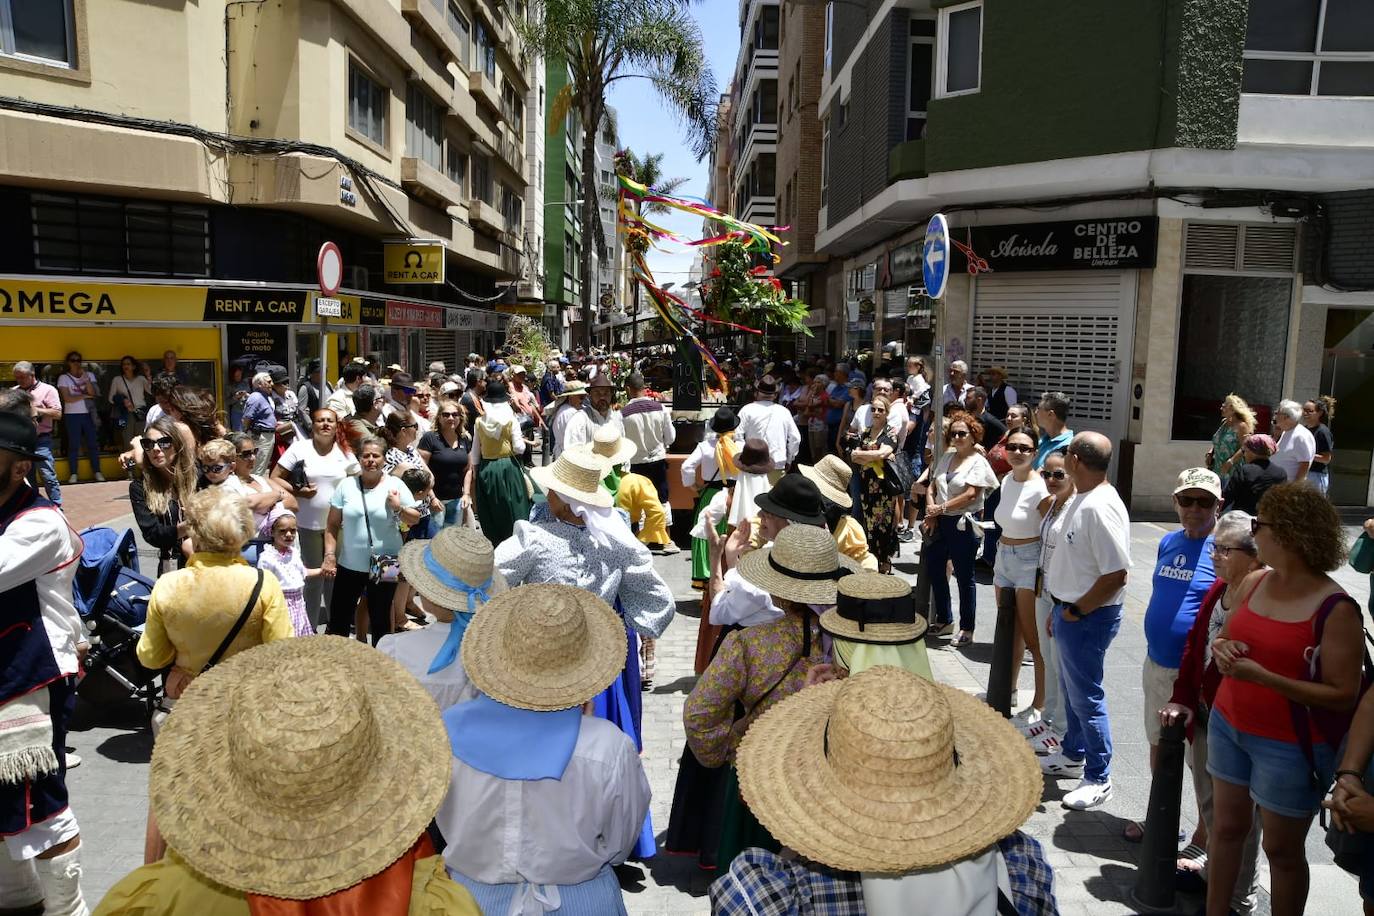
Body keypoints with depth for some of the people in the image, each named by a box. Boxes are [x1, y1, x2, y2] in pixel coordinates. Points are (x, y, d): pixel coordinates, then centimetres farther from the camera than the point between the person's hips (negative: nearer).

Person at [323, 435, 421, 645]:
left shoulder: (395, 485, -3)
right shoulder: (346, 486, 0)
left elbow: (415, 519, 1)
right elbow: (332, 525, 4)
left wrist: (398, 508, -17)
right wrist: (329, 555, -3)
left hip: (384, 567, -1)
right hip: (349, 565, 2)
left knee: (380, 619, 11)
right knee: (338, 619, 8)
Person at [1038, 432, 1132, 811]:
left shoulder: (1101, 507, -25)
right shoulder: (1081, 498, 6)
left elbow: (1116, 574, -27)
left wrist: (1075, 611, -18)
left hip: (1088, 617, -10)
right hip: (1069, 611, 10)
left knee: (1086, 698, 3)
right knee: (1072, 690, 22)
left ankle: (1098, 778, 18)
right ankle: (1072, 756, 40)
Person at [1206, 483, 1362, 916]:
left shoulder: (1336, 609, -19)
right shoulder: (1253, 583, 0)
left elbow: (1344, 696, -19)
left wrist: (1262, 676, -28)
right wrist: (1221, 648, -9)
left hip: (1290, 746, -6)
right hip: (1228, 725, 6)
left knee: (1282, 849, 10)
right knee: (1226, 827, 18)